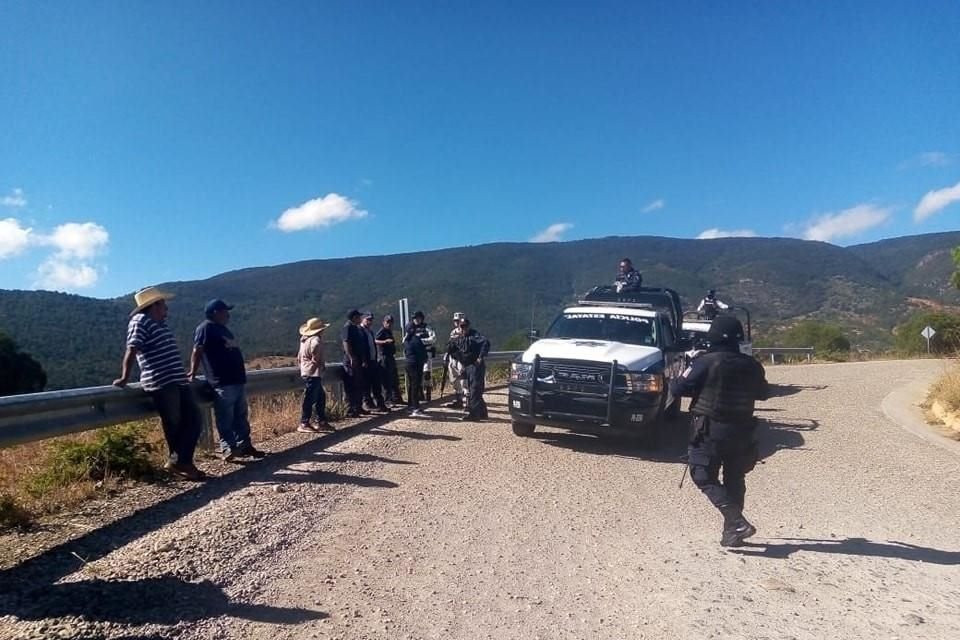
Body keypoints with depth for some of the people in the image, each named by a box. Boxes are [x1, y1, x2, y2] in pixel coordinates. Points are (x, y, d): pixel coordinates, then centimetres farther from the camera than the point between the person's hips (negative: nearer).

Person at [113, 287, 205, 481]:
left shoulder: (161, 324, 20)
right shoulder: (140, 321, -6)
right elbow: (131, 350, -15)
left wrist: (183, 373, 36)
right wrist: (124, 379, -21)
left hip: (178, 381, 9)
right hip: (161, 384, -9)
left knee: (194, 420, 6)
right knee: (174, 425, -1)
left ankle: (180, 462, 12)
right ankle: (178, 462, 12)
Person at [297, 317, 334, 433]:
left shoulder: (304, 340, 16)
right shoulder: (316, 340, -15)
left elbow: (299, 357, 18)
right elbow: (317, 358, -21)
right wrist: (322, 365, -5)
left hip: (306, 372, 11)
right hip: (313, 373, -11)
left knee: (320, 397, 16)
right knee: (310, 399, -7)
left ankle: (321, 421, 21)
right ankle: (304, 424, -3)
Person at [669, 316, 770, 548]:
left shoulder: (706, 362, -15)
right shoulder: (751, 366, 1)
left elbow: (677, 389, -13)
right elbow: (763, 393, 17)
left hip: (711, 431, -5)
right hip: (741, 432, 5)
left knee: (705, 478, 3)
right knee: (734, 480, 16)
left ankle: (736, 522, -12)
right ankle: (731, 532, 23)